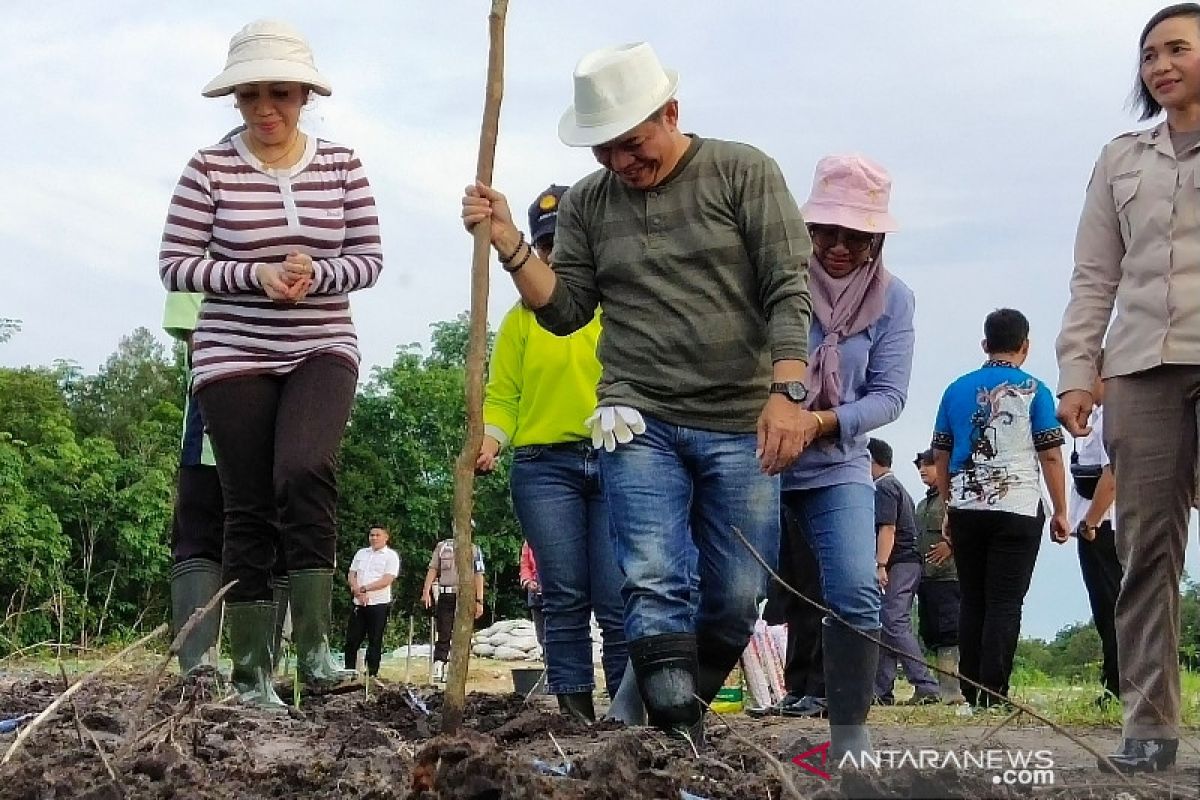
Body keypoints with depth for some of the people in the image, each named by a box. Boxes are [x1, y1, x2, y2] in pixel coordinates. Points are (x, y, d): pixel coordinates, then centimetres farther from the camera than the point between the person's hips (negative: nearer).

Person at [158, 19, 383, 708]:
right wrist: (256, 274, -17)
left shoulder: (340, 164, 4)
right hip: (235, 357, 0)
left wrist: (315, 274, -15)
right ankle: (252, 676, 9)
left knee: (305, 473, -26)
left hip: (324, 352, 1)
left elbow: (369, 259, 4)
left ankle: (315, 646, -18)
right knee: (250, 509, 0)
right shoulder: (211, 169, -2)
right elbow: (176, 265, -3)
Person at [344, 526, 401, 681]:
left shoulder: (391, 555, -1)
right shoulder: (361, 553, 16)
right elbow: (351, 575, 11)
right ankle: (349, 670, 10)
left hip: (379, 604, -5)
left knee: (375, 641, 0)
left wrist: (364, 589, -15)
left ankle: (372, 673, 5)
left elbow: (387, 580, -12)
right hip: (358, 603, 5)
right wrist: (359, 592, -8)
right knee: (352, 639, 3)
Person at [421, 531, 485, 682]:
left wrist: (479, 601, -2)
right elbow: (432, 570, 10)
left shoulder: (474, 549, 10)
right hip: (446, 596, 0)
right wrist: (426, 591, -3)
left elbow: (478, 576, 6)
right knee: (444, 634, -5)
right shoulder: (442, 546, 12)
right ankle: (438, 668, -8)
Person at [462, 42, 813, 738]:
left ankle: (648, 707, 21)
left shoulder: (744, 173, 0)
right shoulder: (586, 204, 9)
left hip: (742, 426, -1)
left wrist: (788, 391, -20)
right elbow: (564, 311, 9)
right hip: (640, 421, 1)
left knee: (735, 598, 2)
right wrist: (508, 241, -5)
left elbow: (788, 288, -7)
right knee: (657, 587, -13)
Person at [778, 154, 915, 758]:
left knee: (856, 595, -13)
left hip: (836, 467, 2)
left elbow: (888, 394, -6)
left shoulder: (892, 300, 0)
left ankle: (850, 740, -5)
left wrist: (825, 423, -22)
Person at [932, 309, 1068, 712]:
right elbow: (1051, 455, -3)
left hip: (965, 509, 4)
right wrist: (1060, 511, 3)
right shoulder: (1033, 390, -2)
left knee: (972, 601, 9)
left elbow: (941, 454, 13)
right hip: (1018, 509, -3)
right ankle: (993, 694, -9)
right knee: (1005, 603, -4)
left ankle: (970, 692, 9)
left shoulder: (957, 390, 10)